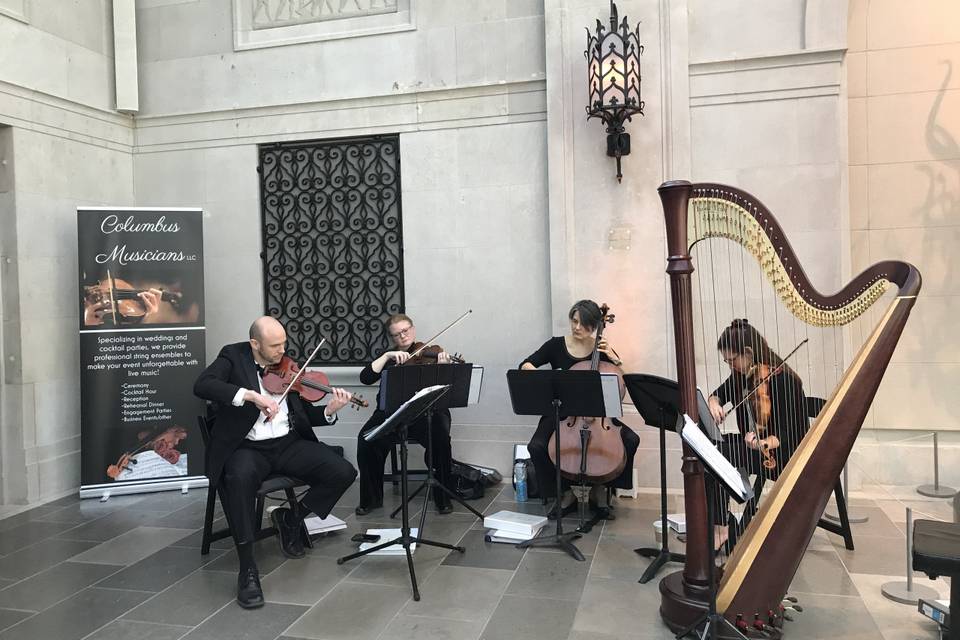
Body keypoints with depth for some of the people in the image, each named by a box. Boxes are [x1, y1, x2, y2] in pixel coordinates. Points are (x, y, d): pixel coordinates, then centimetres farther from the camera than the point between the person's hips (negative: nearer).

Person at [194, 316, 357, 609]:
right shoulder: (233, 356, 0)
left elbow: (306, 415, 10)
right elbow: (202, 385, -20)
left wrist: (329, 411, -13)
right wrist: (251, 395, -30)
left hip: (288, 443, 3)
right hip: (248, 447, -3)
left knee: (344, 473, -16)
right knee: (239, 477, -38)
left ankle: (291, 517, 10)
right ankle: (248, 569, -24)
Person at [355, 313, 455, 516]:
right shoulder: (388, 357, 18)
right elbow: (366, 378, 2)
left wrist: (443, 366, -25)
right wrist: (387, 356, -8)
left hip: (425, 411, -2)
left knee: (440, 438, -33)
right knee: (367, 439, -25)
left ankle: (443, 497, -12)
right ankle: (371, 498, -6)